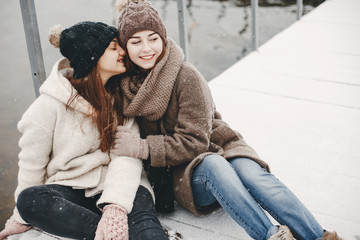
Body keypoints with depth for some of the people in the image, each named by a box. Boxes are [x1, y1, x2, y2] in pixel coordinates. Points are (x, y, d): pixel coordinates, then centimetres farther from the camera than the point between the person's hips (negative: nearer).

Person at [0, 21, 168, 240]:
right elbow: (32, 164, 3)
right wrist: (22, 219, 7)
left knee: (140, 211, -33)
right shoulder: (51, 104, -4)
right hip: (69, 189, 0)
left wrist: (116, 204, -28)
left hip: (114, 183, 1)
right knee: (30, 199, -32)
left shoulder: (121, 96, 3)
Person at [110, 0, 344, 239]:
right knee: (212, 164, -35)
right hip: (182, 175, 1)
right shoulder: (125, 84, -1)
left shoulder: (186, 76, -12)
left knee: (251, 173, -34)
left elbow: (193, 142, -14)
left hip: (215, 146, 0)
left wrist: (143, 147, -23)